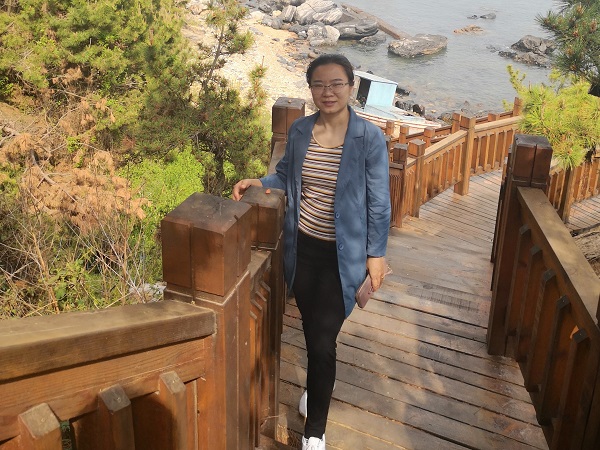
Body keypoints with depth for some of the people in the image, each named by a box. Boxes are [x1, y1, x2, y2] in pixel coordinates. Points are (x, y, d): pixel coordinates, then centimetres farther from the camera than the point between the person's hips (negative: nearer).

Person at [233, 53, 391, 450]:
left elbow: (378, 201, -9)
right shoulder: (299, 131, -2)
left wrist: (376, 254, -7)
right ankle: (318, 385, 48)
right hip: (302, 247, 4)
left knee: (324, 339, -5)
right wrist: (259, 183, -5)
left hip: (342, 254, -4)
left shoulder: (369, 138, -14)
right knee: (312, 328, 19)